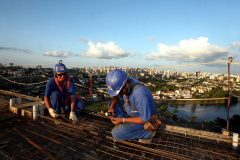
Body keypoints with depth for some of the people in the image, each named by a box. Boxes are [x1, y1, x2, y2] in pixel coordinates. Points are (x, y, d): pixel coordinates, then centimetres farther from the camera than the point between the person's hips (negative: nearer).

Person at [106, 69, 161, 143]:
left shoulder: (140, 94, -39)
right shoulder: (125, 82, -15)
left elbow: (145, 119, -29)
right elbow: (116, 97, 4)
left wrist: (122, 120, -26)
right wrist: (112, 107, -16)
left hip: (146, 120, -8)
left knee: (116, 133, -18)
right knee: (111, 104, 3)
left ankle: (147, 132, -2)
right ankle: (127, 125, 6)